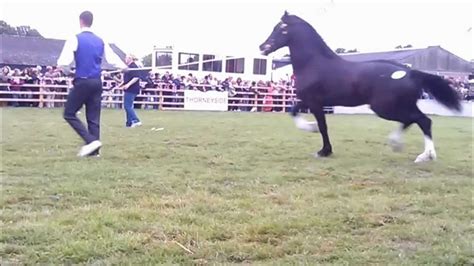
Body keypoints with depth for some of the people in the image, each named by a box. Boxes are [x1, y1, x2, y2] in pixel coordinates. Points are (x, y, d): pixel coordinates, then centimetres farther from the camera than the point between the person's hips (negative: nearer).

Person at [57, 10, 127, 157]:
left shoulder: (75, 39, -5)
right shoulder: (101, 41, 10)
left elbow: (63, 62, -12)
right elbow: (112, 58, 14)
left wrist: (64, 69, 10)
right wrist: (124, 67, 32)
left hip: (82, 82, -6)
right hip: (97, 82, 6)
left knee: (69, 113, 3)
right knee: (94, 117, 9)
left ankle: (91, 140, -11)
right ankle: (94, 150, 8)